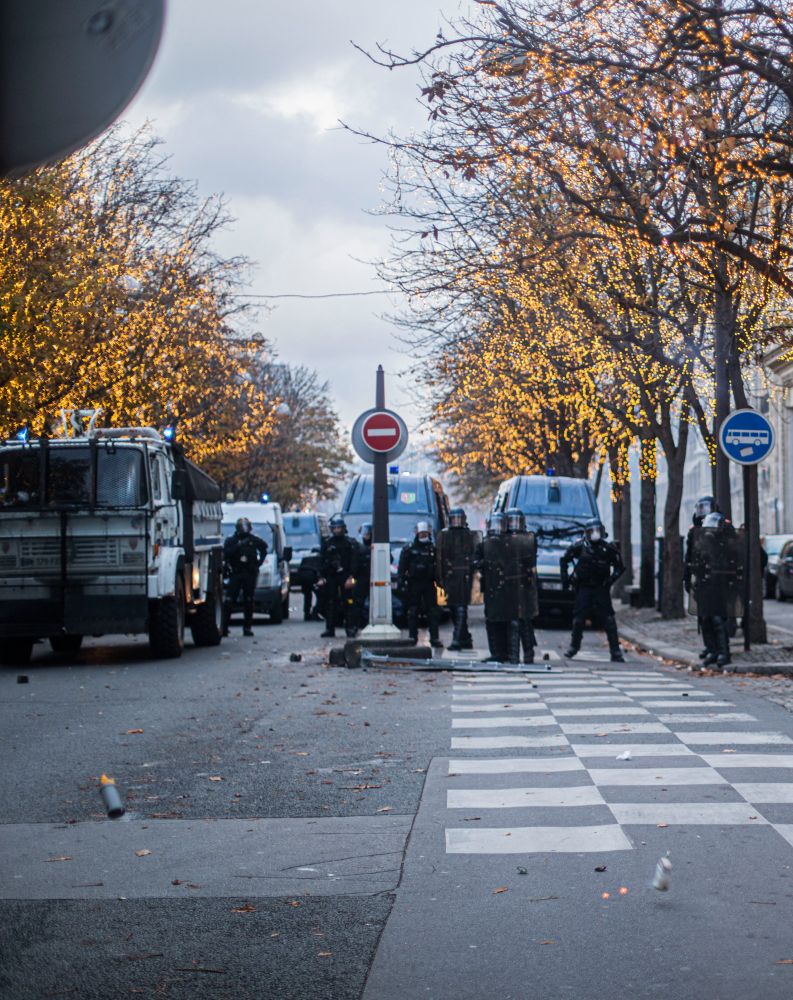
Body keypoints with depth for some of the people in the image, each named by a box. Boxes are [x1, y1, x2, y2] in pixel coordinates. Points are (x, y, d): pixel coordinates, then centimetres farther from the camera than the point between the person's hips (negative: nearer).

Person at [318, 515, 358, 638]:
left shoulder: (350, 543, 2)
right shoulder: (327, 543, 11)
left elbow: (354, 562, -2)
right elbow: (322, 561, 11)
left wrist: (351, 577, -11)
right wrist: (321, 577, 2)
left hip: (345, 576, -3)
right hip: (330, 577, 3)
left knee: (348, 602, -5)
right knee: (330, 603, 3)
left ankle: (350, 627, -1)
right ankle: (329, 629, 6)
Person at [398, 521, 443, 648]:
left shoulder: (433, 549, 10)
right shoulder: (409, 549, 2)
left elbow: (437, 567, 15)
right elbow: (402, 568, -1)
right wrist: (401, 583, -9)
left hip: (429, 584, 2)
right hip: (414, 584, -2)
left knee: (433, 612, -2)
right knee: (413, 612, 1)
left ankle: (434, 638, 0)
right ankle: (412, 637, 7)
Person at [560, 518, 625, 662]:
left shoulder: (609, 548, -5)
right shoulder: (580, 546, -5)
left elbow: (620, 567, 6)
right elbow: (564, 560, 9)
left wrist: (610, 581, -5)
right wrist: (565, 578, 3)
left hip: (601, 589, 0)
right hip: (583, 588, 0)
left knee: (608, 620, -7)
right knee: (578, 619, -1)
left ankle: (616, 652, -5)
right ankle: (573, 647, 17)